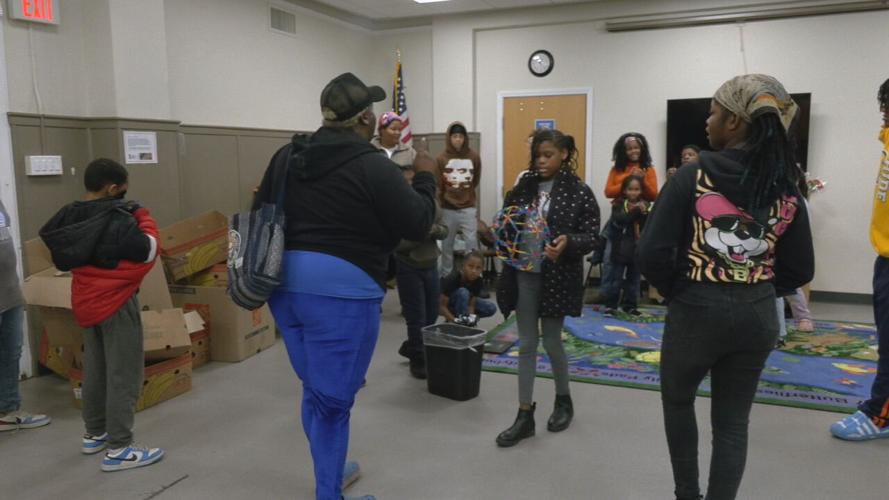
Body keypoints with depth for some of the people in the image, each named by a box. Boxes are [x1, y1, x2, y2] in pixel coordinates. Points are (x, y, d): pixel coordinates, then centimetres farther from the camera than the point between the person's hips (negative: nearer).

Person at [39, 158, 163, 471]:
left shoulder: (68, 217, 3)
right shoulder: (118, 220, -22)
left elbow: (61, 257, 15)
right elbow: (149, 251, -18)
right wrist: (142, 217, -8)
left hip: (85, 300, 8)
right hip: (117, 302, -8)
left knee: (95, 369, 19)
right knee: (124, 374, -2)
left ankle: (94, 434, 32)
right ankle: (118, 449, 1)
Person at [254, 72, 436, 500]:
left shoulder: (287, 156, 10)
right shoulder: (373, 166, -12)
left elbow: (261, 212, 17)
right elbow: (418, 224, -6)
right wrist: (425, 178, 9)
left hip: (286, 282, 8)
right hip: (341, 289, -8)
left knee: (315, 389, 22)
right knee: (333, 399, 4)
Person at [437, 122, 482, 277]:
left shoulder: (473, 156, -1)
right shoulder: (441, 158, -5)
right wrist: (444, 199, 0)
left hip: (468, 208, 0)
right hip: (448, 209, 0)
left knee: (471, 243, -3)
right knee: (447, 244, 11)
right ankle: (446, 276, 24)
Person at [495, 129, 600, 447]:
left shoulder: (579, 192, -6)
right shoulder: (523, 187, 6)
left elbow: (591, 237, -7)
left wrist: (568, 242, -26)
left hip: (557, 277, -4)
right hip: (524, 275, 4)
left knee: (552, 341, 7)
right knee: (527, 344, 7)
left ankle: (564, 400, 34)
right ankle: (525, 415, 15)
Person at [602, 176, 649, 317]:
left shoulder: (644, 205, 4)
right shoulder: (618, 205, -2)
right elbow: (619, 220, -19)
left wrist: (644, 213, -20)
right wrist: (635, 211, -27)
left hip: (637, 249, 3)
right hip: (620, 249, -3)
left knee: (633, 279, 11)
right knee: (616, 278, 2)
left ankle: (630, 306, 20)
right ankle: (611, 305, 8)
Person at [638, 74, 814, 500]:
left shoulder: (693, 177, -14)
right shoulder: (787, 190, 0)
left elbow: (651, 254, -18)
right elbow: (800, 270, 4)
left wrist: (675, 289, 1)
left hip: (697, 310, -3)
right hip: (759, 317, 3)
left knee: (677, 399, 23)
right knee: (733, 421, 16)